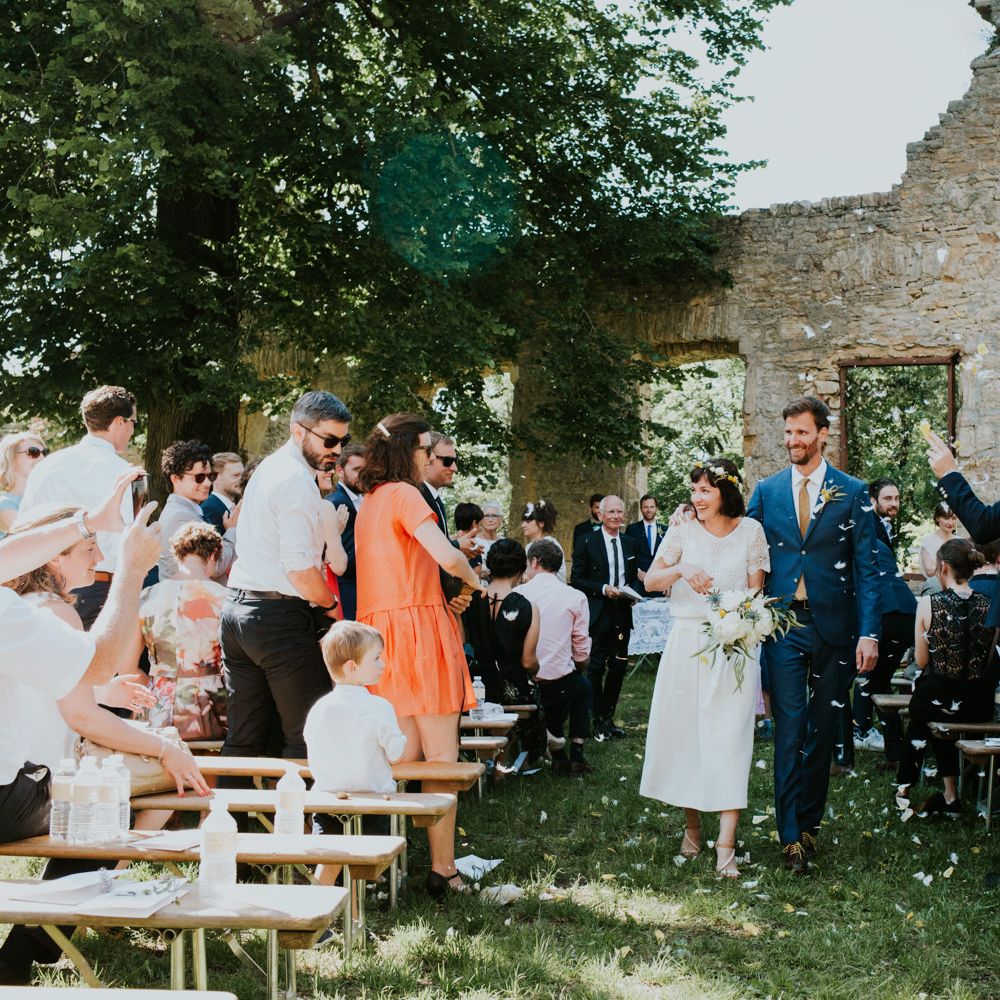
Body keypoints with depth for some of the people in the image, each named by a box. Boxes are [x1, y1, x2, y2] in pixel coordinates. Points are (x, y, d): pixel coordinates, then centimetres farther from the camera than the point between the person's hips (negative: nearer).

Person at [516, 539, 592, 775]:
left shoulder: (517, 594, -1)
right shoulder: (575, 597, -2)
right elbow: (582, 651, 0)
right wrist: (576, 671, 22)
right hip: (559, 679, -2)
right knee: (582, 686, 32)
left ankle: (558, 756, 23)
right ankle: (576, 756, 23)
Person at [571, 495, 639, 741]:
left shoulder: (630, 544, 12)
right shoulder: (586, 542, -3)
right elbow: (576, 579, -5)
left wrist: (631, 593, 0)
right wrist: (603, 589, -16)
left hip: (622, 613, 5)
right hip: (597, 615, -5)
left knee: (618, 667, 8)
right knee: (596, 667, -2)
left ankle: (608, 717, 20)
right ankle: (598, 720, 6)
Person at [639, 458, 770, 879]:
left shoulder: (750, 531, 2)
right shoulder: (683, 530, 3)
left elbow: (755, 591, 4)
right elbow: (651, 580, -2)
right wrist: (681, 569, -20)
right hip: (686, 643, 2)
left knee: (729, 737, -8)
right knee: (683, 732, 6)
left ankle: (726, 846, -11)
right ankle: (691, 824, 24)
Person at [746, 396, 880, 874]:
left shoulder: (852, 492, 2)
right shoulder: (766, 491, 6)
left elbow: (866, 567, -1)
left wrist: (869, 633, -9)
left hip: (833, 625, 0)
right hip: (784, 624, 0)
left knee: (824, 730, 9)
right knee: (790, 730, -3)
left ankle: (809, 821, 22)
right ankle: (791, 835, 0)